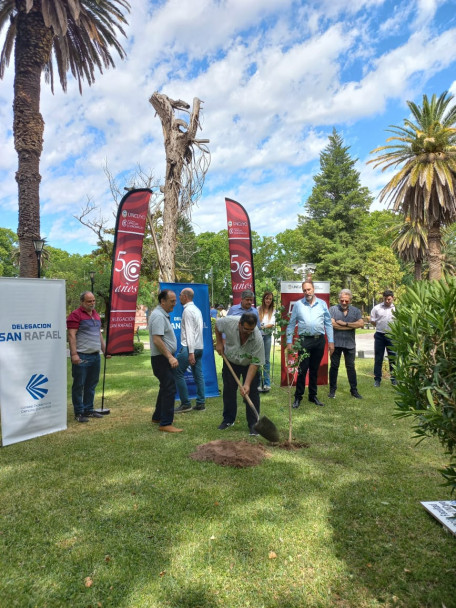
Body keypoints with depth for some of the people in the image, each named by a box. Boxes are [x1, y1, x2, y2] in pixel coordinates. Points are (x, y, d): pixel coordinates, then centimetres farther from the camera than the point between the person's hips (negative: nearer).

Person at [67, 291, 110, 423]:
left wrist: (105, 350, 17)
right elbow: (71, 335, -15)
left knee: (91, 384, 14)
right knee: (79, 385, 1)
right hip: (81, 356, -8)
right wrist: (74, 354, -22)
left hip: (95, 355, 8)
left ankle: (88, 410, 24)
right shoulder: (76, 315, -8)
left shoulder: (96, 315, 17)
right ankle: (79, 413, 10)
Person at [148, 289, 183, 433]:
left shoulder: (163, 314, 15)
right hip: (162, 358, -11)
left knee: (165, 387, 20)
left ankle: (158, 416, 33)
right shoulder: (158, 316, -19)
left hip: (165, 357, 11)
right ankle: (166, 423, -3)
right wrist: (170, 357, -27)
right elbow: (157, 340, -27)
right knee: (169, 389, -9)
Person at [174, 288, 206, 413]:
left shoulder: (188, 310, -11)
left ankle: (185, 404, 1)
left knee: (178, 373, -3)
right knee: (198, 375, 9)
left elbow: (189, 332, -18)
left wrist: (190, 352, -21)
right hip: (199, 347, 9)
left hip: (189, 347, -9)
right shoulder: (196, 309, 17)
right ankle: (201, 403, 12)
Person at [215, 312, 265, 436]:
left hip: (249, 364, -2)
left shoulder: (258, 338, -35)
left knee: (252, 392, -8)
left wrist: (247, 384, -34)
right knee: (228, 390, 8)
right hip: (230, 361, 2)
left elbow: (255, 363, -30)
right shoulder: (229, 322, -31)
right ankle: (228, 420, 23)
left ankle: (253, 423, 3)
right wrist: (219, 343, -8)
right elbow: (217, 325, -6)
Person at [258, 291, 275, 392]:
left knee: (267, 360, 7)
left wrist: (264, 326, -21)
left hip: (267, 336, 2)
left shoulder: (273, 311, 9)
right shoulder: (258, 310, 3)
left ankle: (267, 384, 13)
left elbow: (272, 323, -4)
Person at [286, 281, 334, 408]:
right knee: (302, 370, -1)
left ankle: (313, 395, 25)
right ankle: (298, 396, 11)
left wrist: (331, 341, 3)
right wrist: (289, 342, -2)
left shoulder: (322, 304, 6)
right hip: (304, 340, -2)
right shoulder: (298, 304, 1)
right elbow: (291, 324, 3)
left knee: (314, 370, 12)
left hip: (319, 340, 2)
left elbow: (328, 324, 8)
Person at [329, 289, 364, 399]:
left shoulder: (356, 311, 6)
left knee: (351, 367, 10)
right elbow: (332, 324, -16)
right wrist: (352, 326, -10)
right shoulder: (333, 309, -2)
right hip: (336, 343, -2)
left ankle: (354, 390, 20)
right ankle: (332, 390, 18)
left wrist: (345, 323, -15)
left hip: (350, 344, 2)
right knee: (334, 366, 7)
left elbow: (361, 324, -9)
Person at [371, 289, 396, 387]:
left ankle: (394, 378, 21)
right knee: (378, 358, 6)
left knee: (393, 357, 8)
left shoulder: (396, 308, 0)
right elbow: (372, 321, 6)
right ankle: (377, 379, 15)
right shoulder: (377, 308, -1)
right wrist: (380, 327, 3)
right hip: (379, 335, 0)